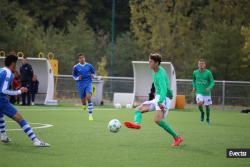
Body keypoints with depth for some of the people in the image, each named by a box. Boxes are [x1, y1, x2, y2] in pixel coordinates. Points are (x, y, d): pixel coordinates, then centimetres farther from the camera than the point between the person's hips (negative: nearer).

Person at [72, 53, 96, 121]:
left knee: (88, 97, -21)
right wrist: (77, 78, -7)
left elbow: (94, 72, 16)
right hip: (80, 84, 1)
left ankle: (90, 115, -20)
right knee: (83, 99, 4)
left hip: (88, 83, -1)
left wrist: (93, 75, -6)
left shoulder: (89, 66, 3)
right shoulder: (76, 67, 2)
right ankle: (84, 106, 46)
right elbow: (73, 75, 13)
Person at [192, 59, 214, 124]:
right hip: (199, 92, 0)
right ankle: (202, 113, 10)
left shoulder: (208, 72, -8)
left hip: (207, 93, 0)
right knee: (199, 104, -23)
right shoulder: (195, 72, 1)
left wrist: (209, 88, -23)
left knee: (207, 106, 6)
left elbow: (212, 82, -5)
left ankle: (208, 119, 32)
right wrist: (194, 87, 6)